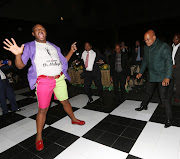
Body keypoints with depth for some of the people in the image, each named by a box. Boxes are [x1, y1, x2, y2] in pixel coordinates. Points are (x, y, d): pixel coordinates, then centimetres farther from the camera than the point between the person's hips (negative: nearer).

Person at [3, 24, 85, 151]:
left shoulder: (54, 47, 17)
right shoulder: (29, 46, 5)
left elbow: (63, 61, 23)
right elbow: (20, 65, -4)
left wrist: (72, 51, 16)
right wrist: (18, 54, -24)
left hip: (59, 79, 4)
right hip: (44, 81, -4)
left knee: (65, 101, 17)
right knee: (43, 109, 0)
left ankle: (74, 119, 41)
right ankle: (39, 137, 19)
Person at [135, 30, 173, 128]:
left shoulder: (163, 46, -15)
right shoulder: (146, 47, 6)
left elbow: (169, 62, -20)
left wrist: (167, 77, -29)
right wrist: (141, 72, 18)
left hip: (163, 77, -6)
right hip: (152, 76, 6)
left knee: (164, 98, -4)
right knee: (148, 93, 21)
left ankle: (169, 119, 11)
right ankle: (144, 106, 44)